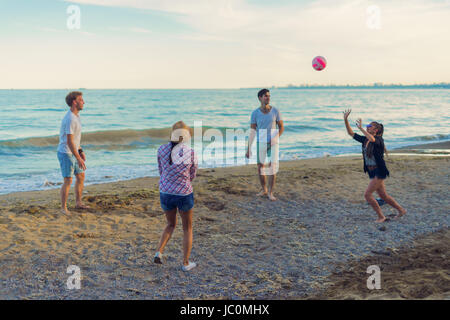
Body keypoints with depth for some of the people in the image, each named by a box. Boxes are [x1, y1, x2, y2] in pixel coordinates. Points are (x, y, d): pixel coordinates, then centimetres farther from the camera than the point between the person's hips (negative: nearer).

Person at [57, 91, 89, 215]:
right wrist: (79, 159, -25)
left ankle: (79, 203, 25)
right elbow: (69, 142, -26)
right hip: (66, 154, -10)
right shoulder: (70, 119, -23)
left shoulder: (76, 116, 9)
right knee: (68, 181, -6)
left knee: (81, 176, 14)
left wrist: (81, 151, 18)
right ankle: (63, 208, 5)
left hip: (73, 153, 10)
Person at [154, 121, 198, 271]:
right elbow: (192, 176, 4)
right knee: (187, 228, 17)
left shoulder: (162, 149, -5)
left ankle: (159, 252, 8)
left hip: (165, 193, 3)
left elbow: (161, 171, 8)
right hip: (184, 194, -3)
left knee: (171, 225, 26)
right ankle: (186, 263, 20)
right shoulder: (191, 153, -12)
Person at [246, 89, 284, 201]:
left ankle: (270, 193, -1)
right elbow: (252, 132, -2)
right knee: (260, 167, 6)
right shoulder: (255, 113, -4)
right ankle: (264, 190, 28)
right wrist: (248, 149, -4)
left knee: (273, 167, -12)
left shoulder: (276, 111, -3)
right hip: (261, 143, 1)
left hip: (273, 143, -1)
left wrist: (276, 138, -17)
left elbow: (281, 127, 2)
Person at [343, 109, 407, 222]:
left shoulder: (379, 139, -14)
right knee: (383, 195, 15)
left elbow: (372, 140, -38)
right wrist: (345, 120, -2)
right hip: (372, 172, 8)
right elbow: (351, 133, 8)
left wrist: (361, 128, -34)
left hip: (379, 172, -8)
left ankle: (381, 216, 0)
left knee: (367, 194, -12)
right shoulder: (365, 140, 8)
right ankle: (401, 210, 31)